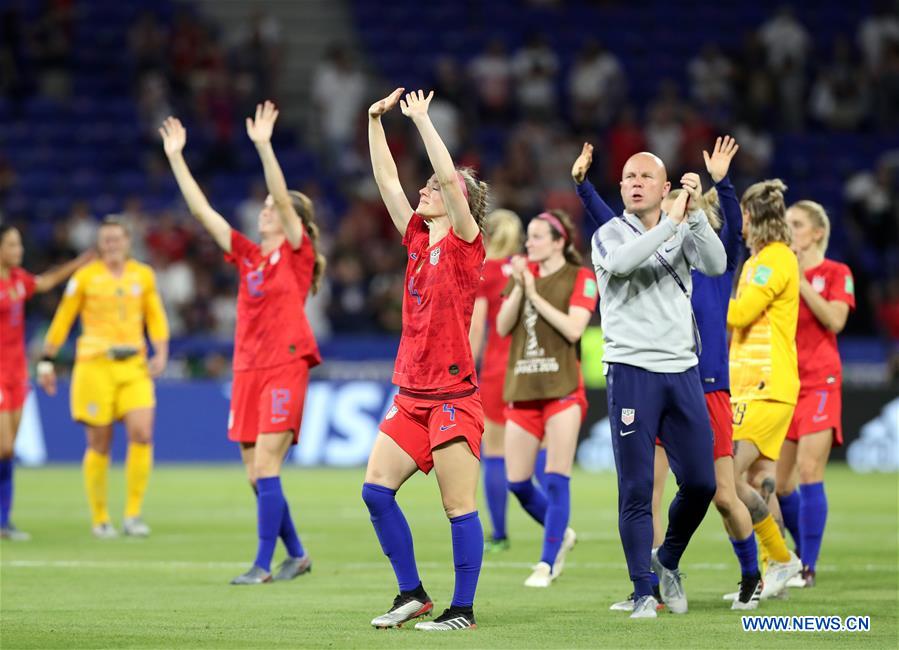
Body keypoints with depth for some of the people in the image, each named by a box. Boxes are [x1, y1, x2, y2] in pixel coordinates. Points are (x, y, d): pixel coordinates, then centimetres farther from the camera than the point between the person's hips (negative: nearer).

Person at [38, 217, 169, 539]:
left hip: (134, 366, 2)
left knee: (142, 434, -14)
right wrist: (46, 361, 5)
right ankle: (99, 518, 11)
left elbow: (156, 318, 16)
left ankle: (133, 514, -5)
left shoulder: (143, 275, 10)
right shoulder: (85, 277, 2)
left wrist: (160, 354, 3)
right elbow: (62, 320, 6)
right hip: (95, 364, -2)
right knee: (99, 443, -1)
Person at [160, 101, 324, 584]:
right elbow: (201, 210, 13)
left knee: (265, 467, -13)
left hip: (285, 366, -7)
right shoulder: (248, 255, 14)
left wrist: (263, 146, -23)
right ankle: (296, 554, 20)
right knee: (256, 474, 6)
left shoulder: (297, 252, -1)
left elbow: (283, 198, -15)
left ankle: (263, 565, -10)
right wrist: (176, 157, 9)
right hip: (247, 368, 7)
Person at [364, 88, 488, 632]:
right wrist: (376, 121, 12)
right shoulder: (419, 240, 13)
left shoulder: (465, 243, -6)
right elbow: (388, 181, 15)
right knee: (376, 488, 2)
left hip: (453, 396, -8)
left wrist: (422, 120, -13)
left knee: (459, 506, -4)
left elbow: (451, 177, -18)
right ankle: (413, 593, 11)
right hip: (412, 394, 8)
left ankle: (463, 609, 1)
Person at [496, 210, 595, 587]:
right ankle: (561, 535, 28)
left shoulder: (580, 278, -2)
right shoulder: (523, 273, 12)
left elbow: (574, 329, -15)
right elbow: (503, 327, 4)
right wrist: (519, 287, -9)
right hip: (522, 389, 5)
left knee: (556, 479, -8)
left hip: (561, 388, -5)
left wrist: (535, 295, -14)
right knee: (517, 482, 4)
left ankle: (548, 563, -1)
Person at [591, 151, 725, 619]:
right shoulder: (610, 234, 2)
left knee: (700, 483, 4)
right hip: (631, 370, -3)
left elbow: (716, 265, -7)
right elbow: (621, 262, -22)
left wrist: (695, 213, -17)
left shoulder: (683, 231, 11)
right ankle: (643, 591, 4)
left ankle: (667, 560, 28)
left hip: (682, 370, 3)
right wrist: (672, 221, -24)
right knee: (637, 490, -4)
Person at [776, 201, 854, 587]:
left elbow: (835, 320, -14)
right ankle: (802, 551, 23)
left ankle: (808, 567, -11)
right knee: (778, 482, 3)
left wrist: (800, 281, -14)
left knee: (808, 473, -14)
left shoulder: (836, 273, 1)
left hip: (820, 382, -5)